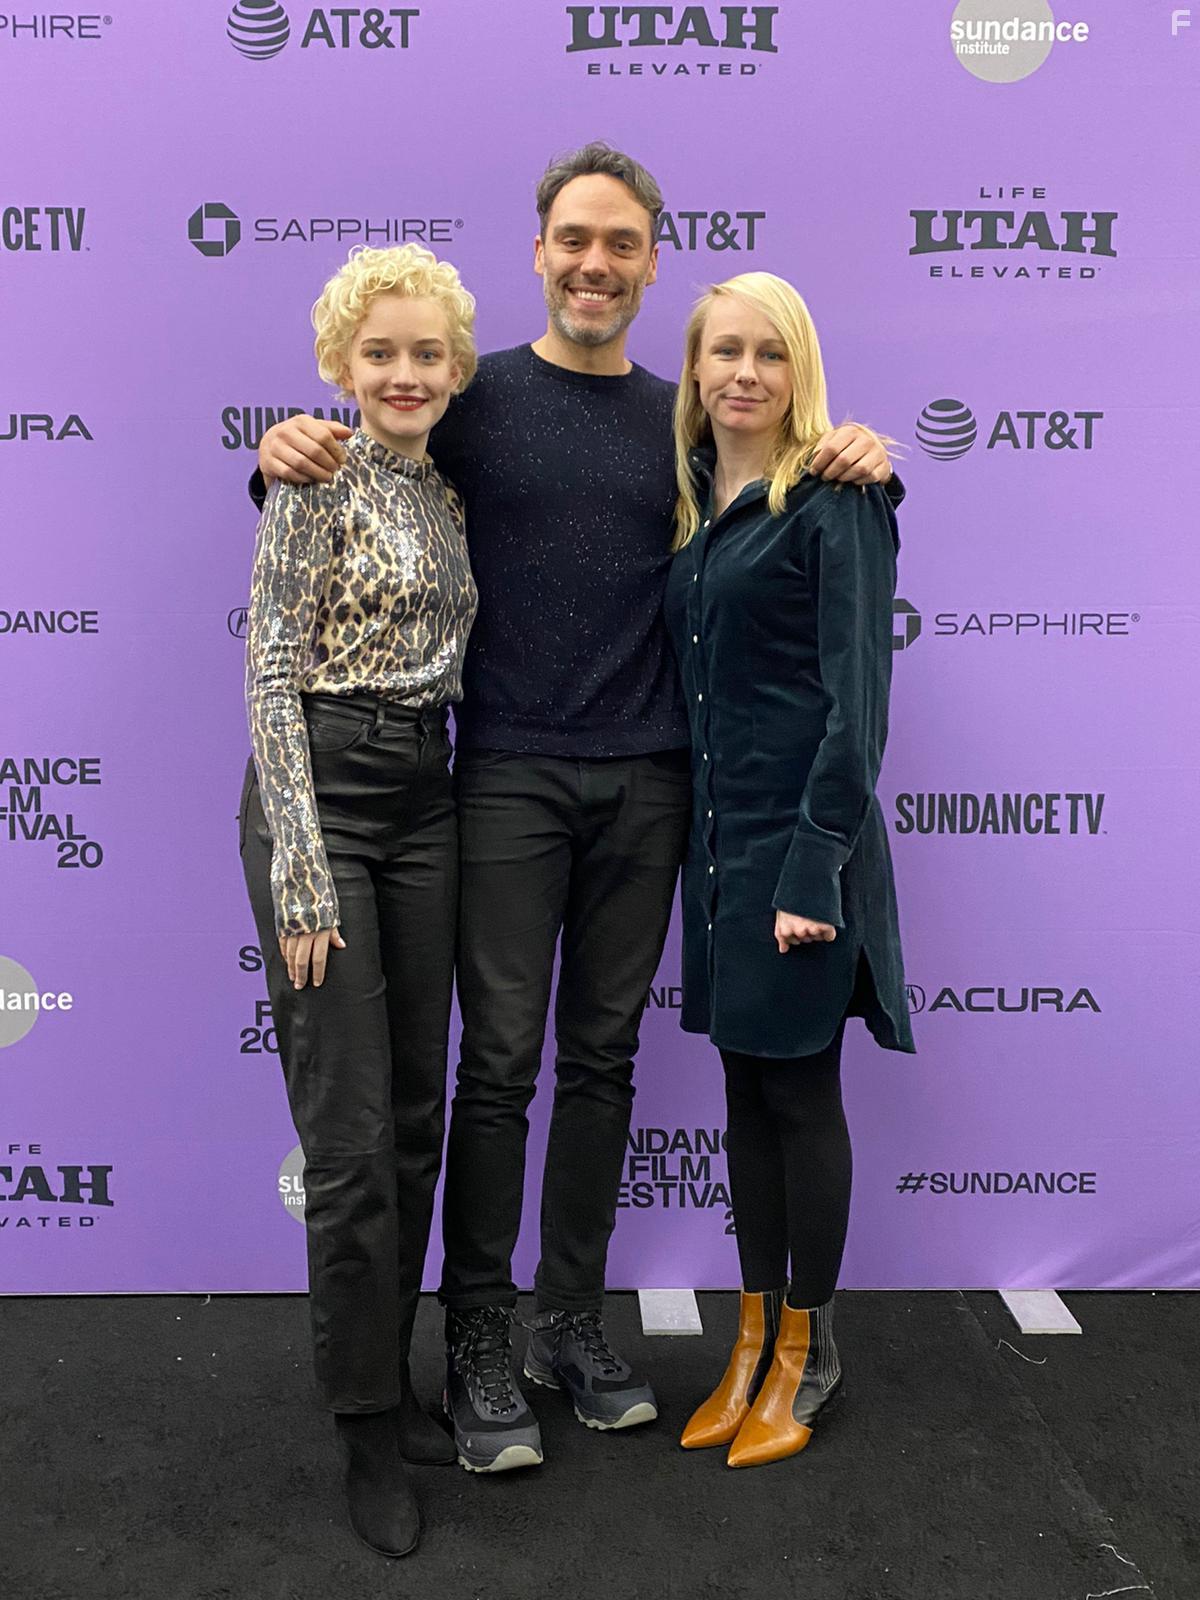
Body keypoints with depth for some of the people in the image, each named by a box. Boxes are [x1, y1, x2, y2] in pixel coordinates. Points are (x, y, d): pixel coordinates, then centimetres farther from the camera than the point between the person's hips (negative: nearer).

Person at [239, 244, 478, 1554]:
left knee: (415, 1119, 12)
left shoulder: (451, 491, 14)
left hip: (425, 804, 7)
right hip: (321, 795, -7)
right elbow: (273, 675, -12)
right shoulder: (321, 478, -7)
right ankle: (367, 1433, 14)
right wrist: (301, 872, -17)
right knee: (350, 1137, -3)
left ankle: (389, 1382, 29)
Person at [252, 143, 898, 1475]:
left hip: (646, 779, 3)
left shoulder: (682, 419, 12)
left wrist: (856, 455, -1)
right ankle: (477, 1344, 12)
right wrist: (288, 453, -15)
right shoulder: (474, 395, 3)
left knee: (604, 1056, 9)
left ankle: (574, 1324, 24)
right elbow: (351, 494, 7)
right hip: (512, 774, -3)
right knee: (500, 1059, -2)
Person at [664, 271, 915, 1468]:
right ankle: (752, 1339, 28)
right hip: (715, 832, 7)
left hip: (798, 836, -7)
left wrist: (816, 865, -18)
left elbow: (855, 696, -13)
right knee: (746, 1088, 14)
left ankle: (806, 1350, 23)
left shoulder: (833, 503, -8)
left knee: (799, 1091, 4)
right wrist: (696, 837, 8)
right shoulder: (692, 503, 13)